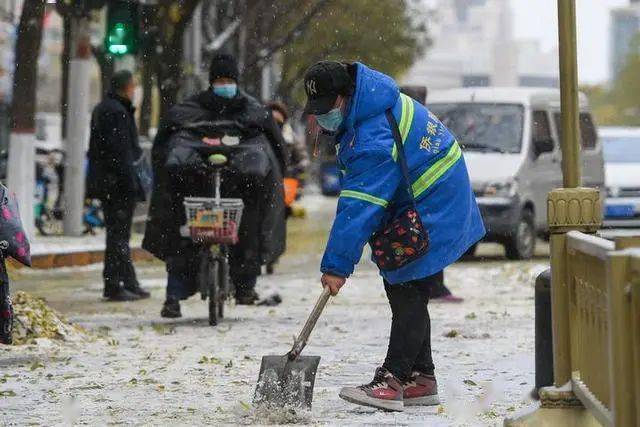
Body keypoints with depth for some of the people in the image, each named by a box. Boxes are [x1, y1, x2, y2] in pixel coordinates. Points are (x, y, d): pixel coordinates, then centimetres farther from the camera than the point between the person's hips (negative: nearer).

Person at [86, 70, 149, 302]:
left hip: (105, 182, 11)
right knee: (118, 233, -7)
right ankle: (114, 286, -6)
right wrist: (130, 182, -20)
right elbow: (120, 151, -21)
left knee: (119, 233, 14)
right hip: (117, 182, -11)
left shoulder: (101, 109, 17)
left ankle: (129, 283, 20)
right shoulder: (116, 111, -16)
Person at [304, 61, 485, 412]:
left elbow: (359, 209, -31)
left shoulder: (374, 140, -31)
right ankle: (420, 377, 16)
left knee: (407, 293, -13)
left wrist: (337, 265, -28)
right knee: (402, 290, 11)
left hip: (430, 216, -11)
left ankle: (392, 381, -14)